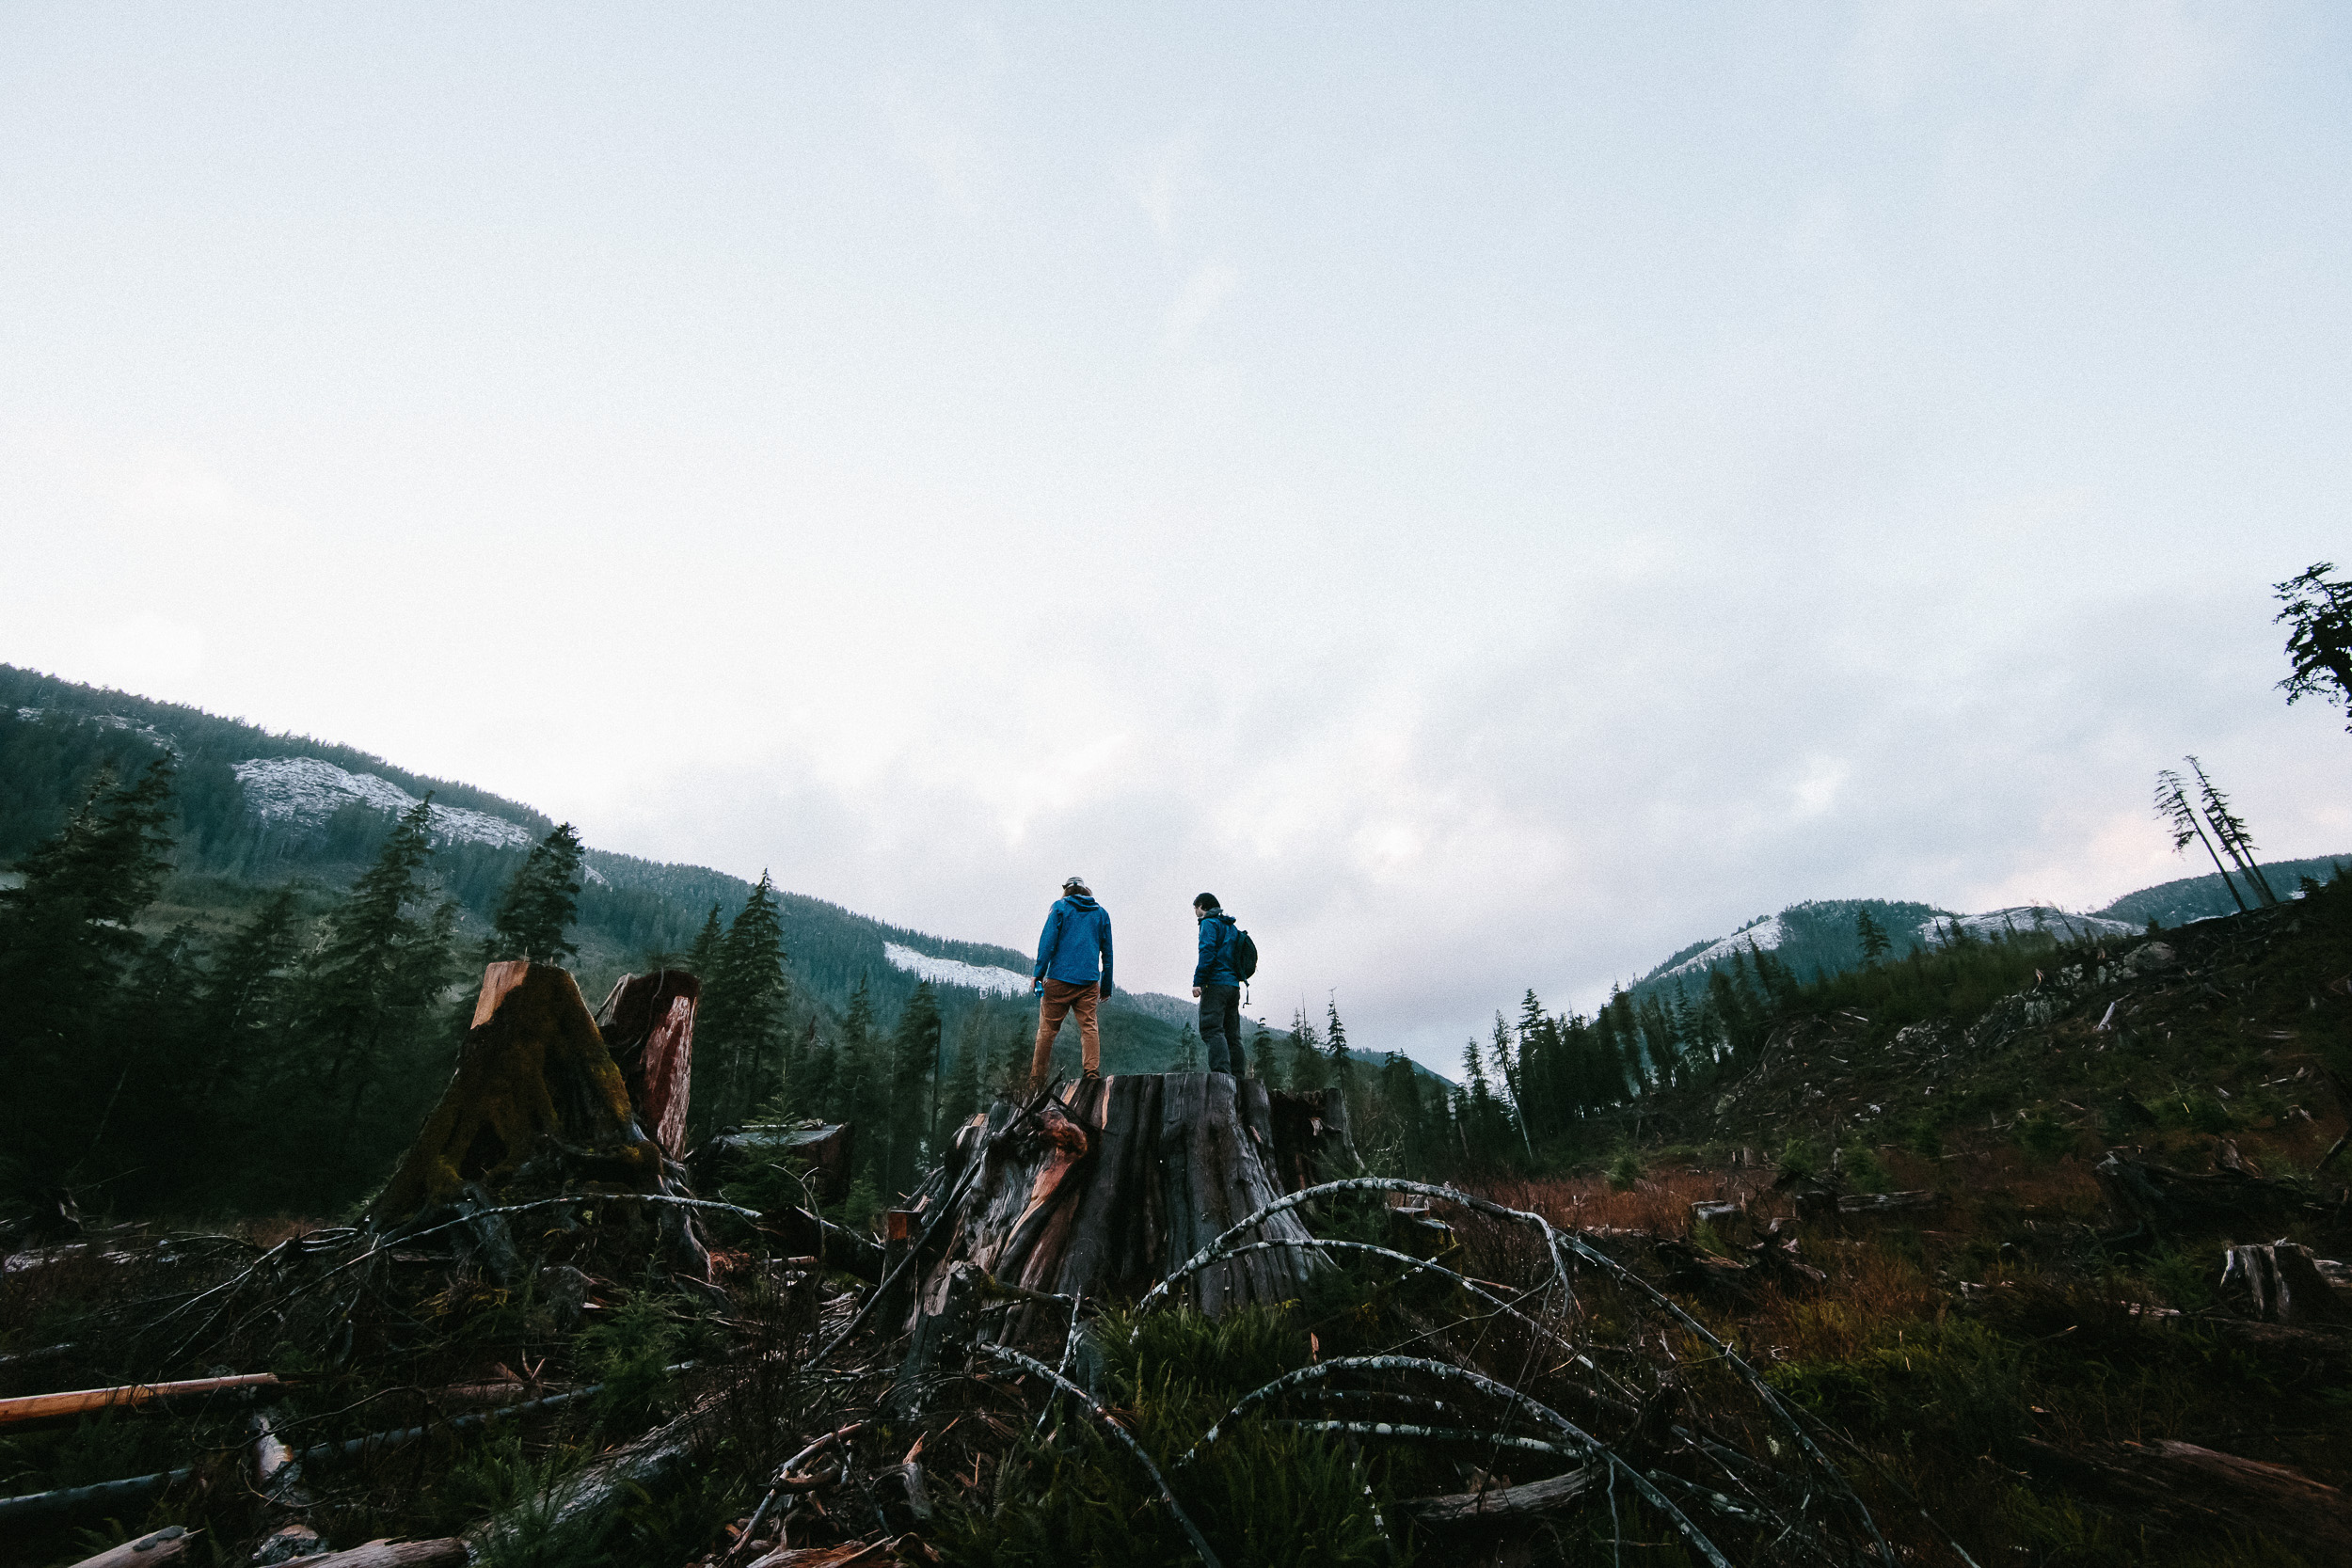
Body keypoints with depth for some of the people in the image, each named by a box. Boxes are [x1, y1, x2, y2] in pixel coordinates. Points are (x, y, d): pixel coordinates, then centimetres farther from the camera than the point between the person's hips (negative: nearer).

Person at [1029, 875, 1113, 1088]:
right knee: (1089, 1026, 5)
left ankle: (1036, 1079, 5)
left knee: (1047, 1029, 2)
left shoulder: (1060, 907, 5)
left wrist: (1038, 974, -5)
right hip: (1089, 981, 3)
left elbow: (1048, 942, -5)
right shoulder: (1101, 913, 16)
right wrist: (1106, 987, 20)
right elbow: (1107, 951, 16)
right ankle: (1092, 1071, -9)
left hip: (1059, 978, -2)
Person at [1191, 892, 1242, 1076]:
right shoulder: (1230, 926, 24)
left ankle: (1221, 1070, -28)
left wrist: (1198, 981, -17)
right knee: (1232, 1035, 7)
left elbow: (1207, 952, -16)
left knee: (1211, 1030, -14)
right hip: (1234, 985, 8)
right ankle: (1236, 1077, 5)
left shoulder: (1209, 923, -1)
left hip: (1215, 984, -8)